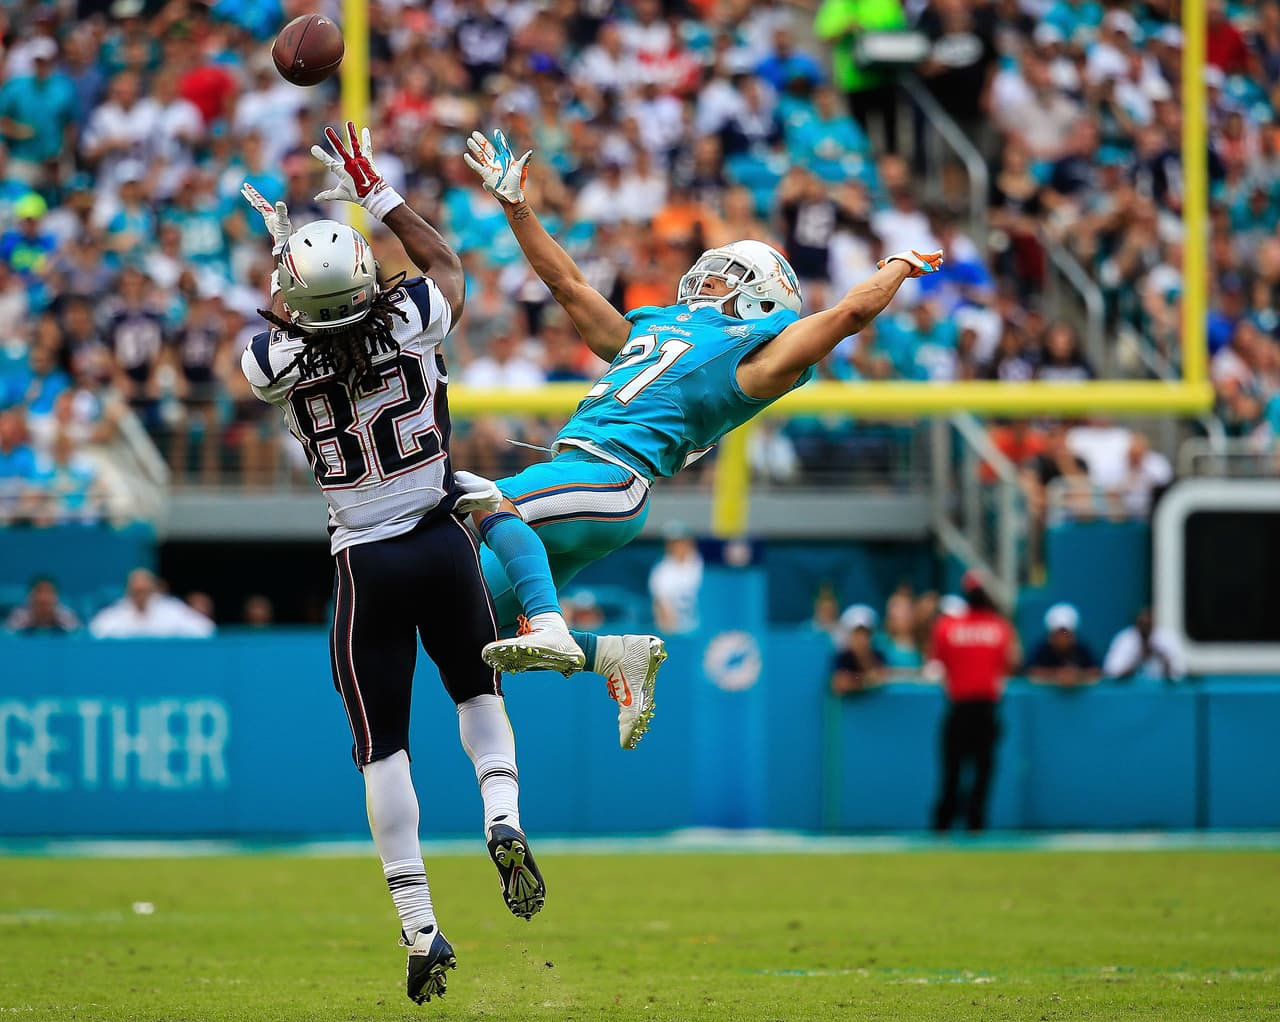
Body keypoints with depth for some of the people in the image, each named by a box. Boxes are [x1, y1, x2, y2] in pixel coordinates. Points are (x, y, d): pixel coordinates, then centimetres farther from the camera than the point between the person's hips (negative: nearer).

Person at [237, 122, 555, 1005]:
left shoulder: (278, 361, -12)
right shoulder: (411, 324, -11)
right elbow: (444, 261, 12)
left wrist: (281, 247, 21)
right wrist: (376, 194, 16)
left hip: (367, 565, -1)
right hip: (444, 541, 1)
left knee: (383, 746, 5)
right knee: (478, 692, 24)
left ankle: (422, 932, 0)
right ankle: (505, 824, -4)